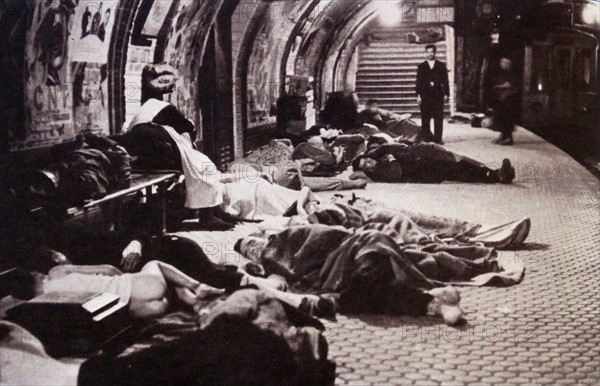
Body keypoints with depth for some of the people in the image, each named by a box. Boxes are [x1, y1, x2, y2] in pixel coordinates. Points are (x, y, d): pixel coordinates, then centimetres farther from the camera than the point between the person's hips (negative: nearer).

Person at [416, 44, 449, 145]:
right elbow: (419, 81, 6)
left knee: (438, 118, -3)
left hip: (438, 95, 0)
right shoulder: (421, 67, 9)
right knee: (425, 118, 1)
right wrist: (418, 95, -2)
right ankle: (426, 137, 10)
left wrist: (446, 94, 0)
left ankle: (438, 138, 0)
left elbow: (445, 80, 7)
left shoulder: (441, 66, 9)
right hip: (425, 96, 0)